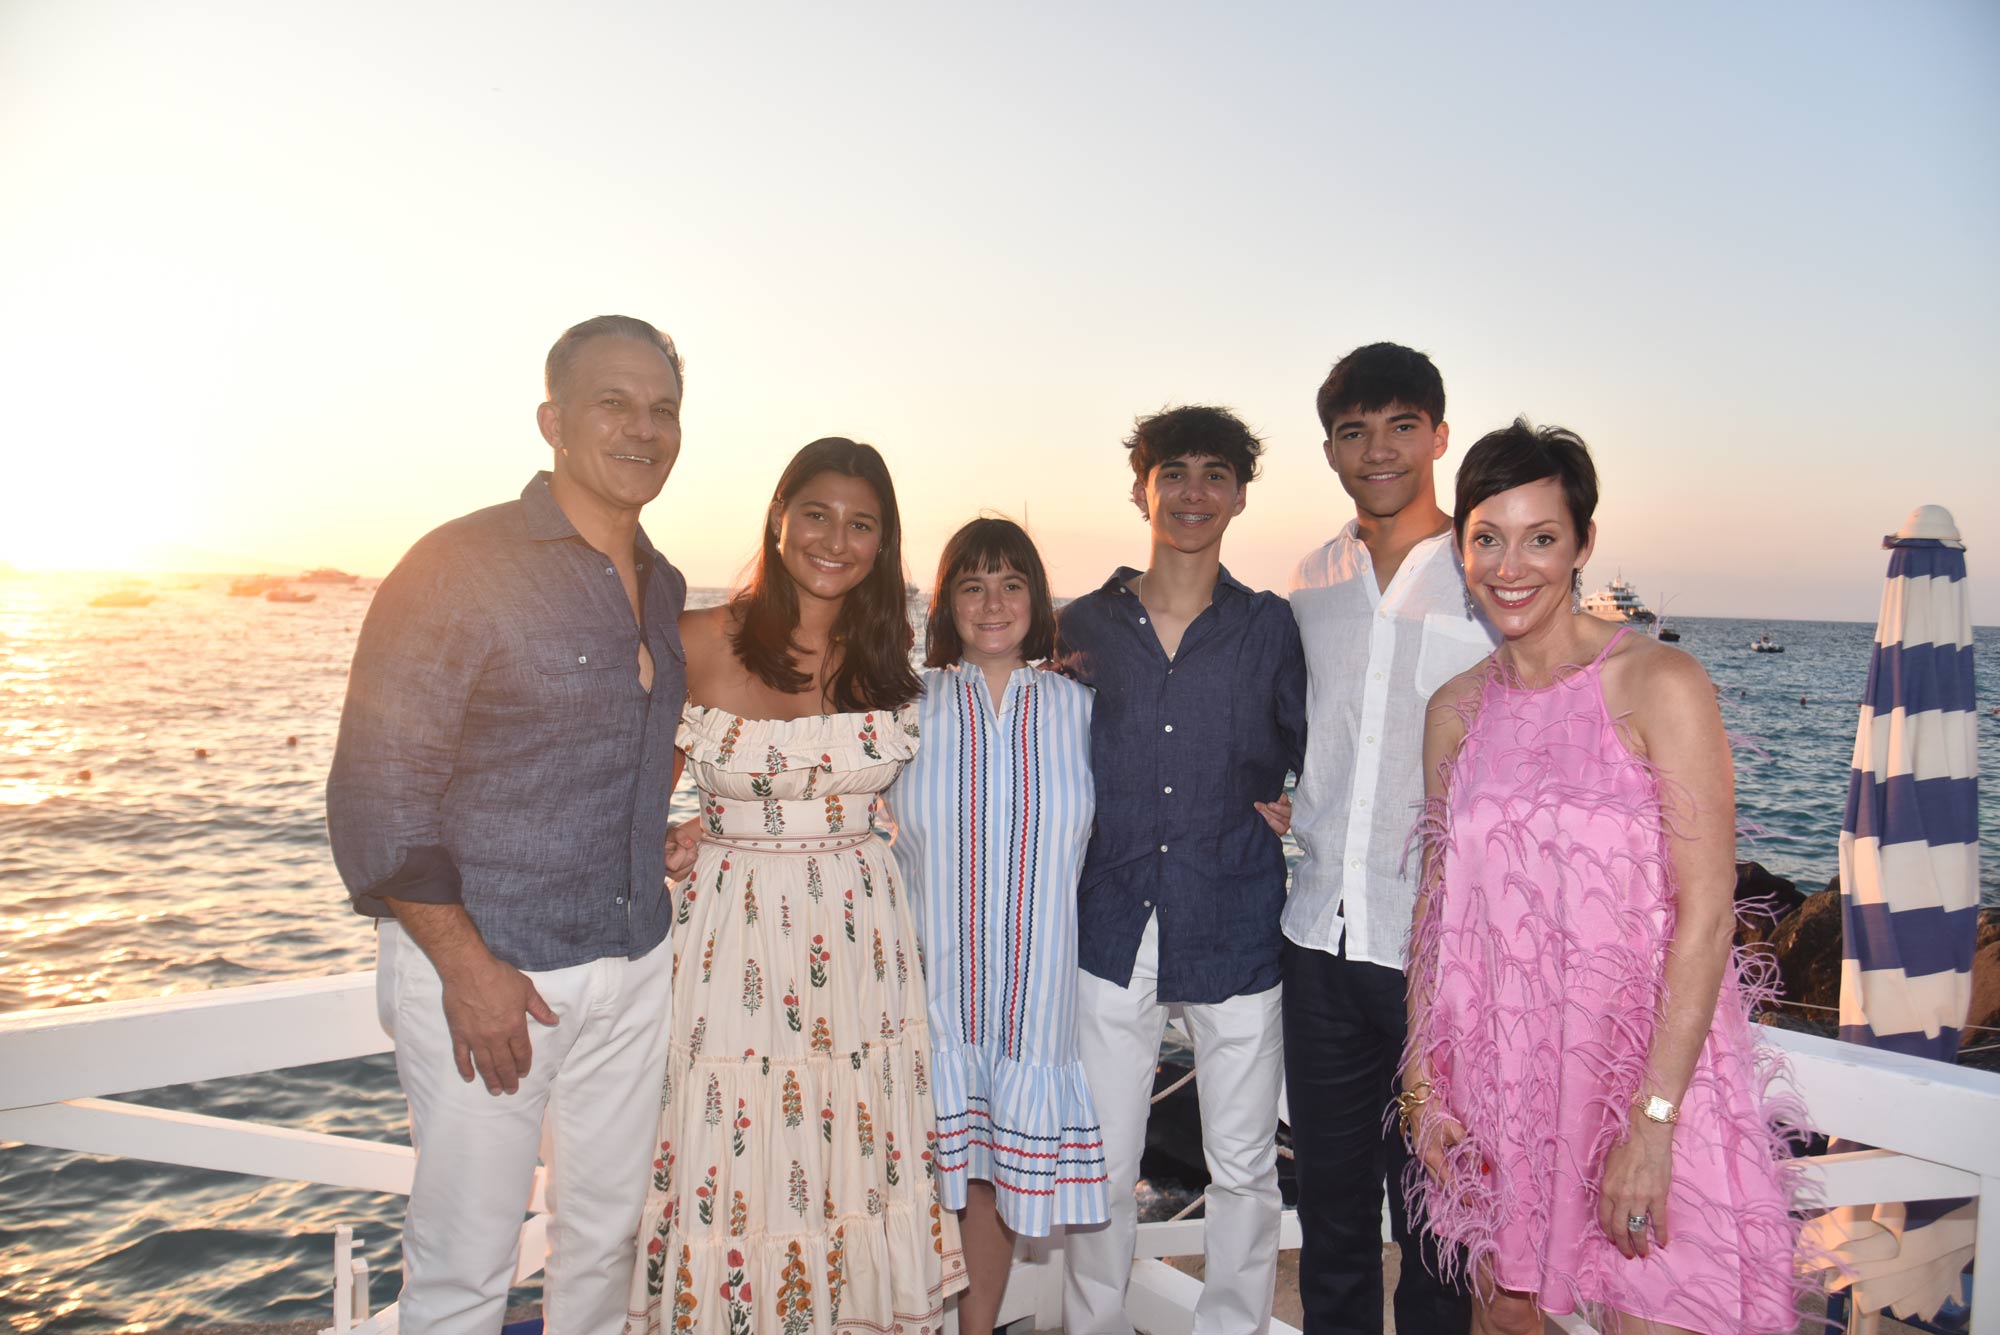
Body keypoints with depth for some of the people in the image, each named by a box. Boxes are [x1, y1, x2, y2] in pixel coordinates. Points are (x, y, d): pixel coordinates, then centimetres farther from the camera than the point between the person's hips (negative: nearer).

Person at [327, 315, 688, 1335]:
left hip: (633, 970, 6)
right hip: (482, 968, -6)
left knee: (606, 1233, 18)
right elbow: (377, 791, -14)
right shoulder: (461, 565, -12)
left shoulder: (663, 587, 9)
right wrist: (466, 964, -17)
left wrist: (658, 844, 10)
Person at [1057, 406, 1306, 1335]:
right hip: (1112, 931, 1)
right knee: (1099, 1165, 10)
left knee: (1242, 1167, 11)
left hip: (1236, 933, 0)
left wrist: (1288, 807, -5)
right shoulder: (1084, 625, 5)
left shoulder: (1272, 627, 2)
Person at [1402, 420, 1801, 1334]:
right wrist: (1423, 1081, 4)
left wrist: (1653, 1119, -18)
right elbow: (1435, 903, 8)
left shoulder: (1659, 686, -12)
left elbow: (1707, 913, -15)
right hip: (1498, 1074, 4)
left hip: (1651, 1064, -4)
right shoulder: (1456, 710, 3)